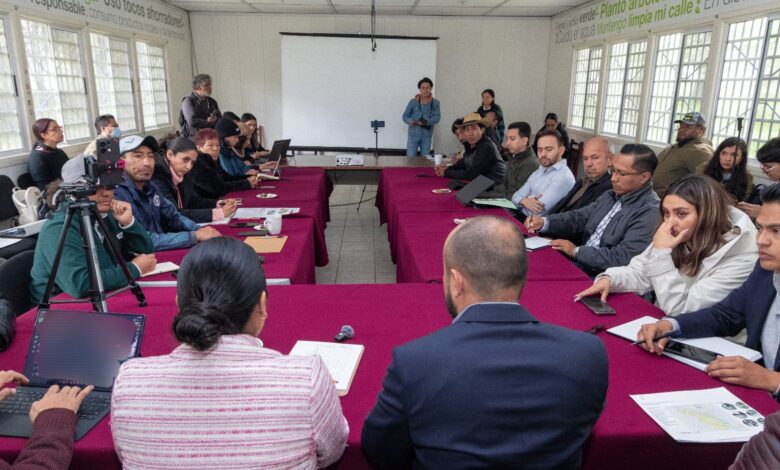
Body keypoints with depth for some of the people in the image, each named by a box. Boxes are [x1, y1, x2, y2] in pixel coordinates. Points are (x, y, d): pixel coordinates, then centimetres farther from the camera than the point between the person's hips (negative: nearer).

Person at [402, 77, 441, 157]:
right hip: (413, 135, -1)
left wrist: (426, 122, -25)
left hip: (427, 136, 1)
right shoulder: (413, 102, 1)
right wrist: (411, 121, -18)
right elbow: (405, 116, 5)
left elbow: (437, 117, -8)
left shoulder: (435, 103, 2)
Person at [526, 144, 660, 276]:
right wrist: (544, 222, -8)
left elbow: (622, 258, -23)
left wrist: (576, 251, -15)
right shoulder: (612, 195, 9)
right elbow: (579, 217, 10)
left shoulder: (649, 212, -17)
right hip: (578, 262, 7)